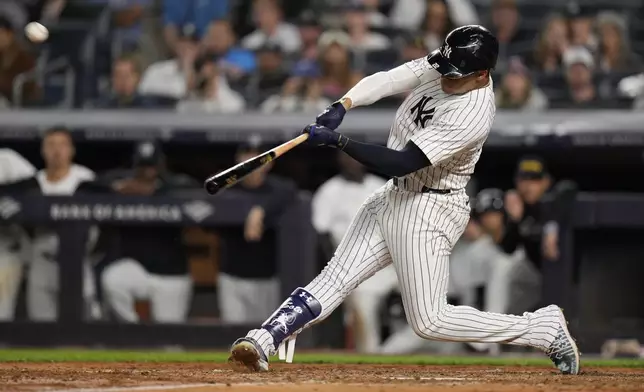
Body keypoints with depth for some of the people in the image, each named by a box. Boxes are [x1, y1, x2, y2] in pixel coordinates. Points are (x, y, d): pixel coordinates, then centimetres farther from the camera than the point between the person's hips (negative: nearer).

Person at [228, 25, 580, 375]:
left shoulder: (471, 116, -29)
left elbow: (402, 163, -30)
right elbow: (387, 80, -6)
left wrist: (338, 141, -30)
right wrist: (342, 106, -23)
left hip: (429, 211, -8)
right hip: (394, 196, 8)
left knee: (429, 321, -8)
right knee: (335, 280, 1)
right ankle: (263, 342, -4)